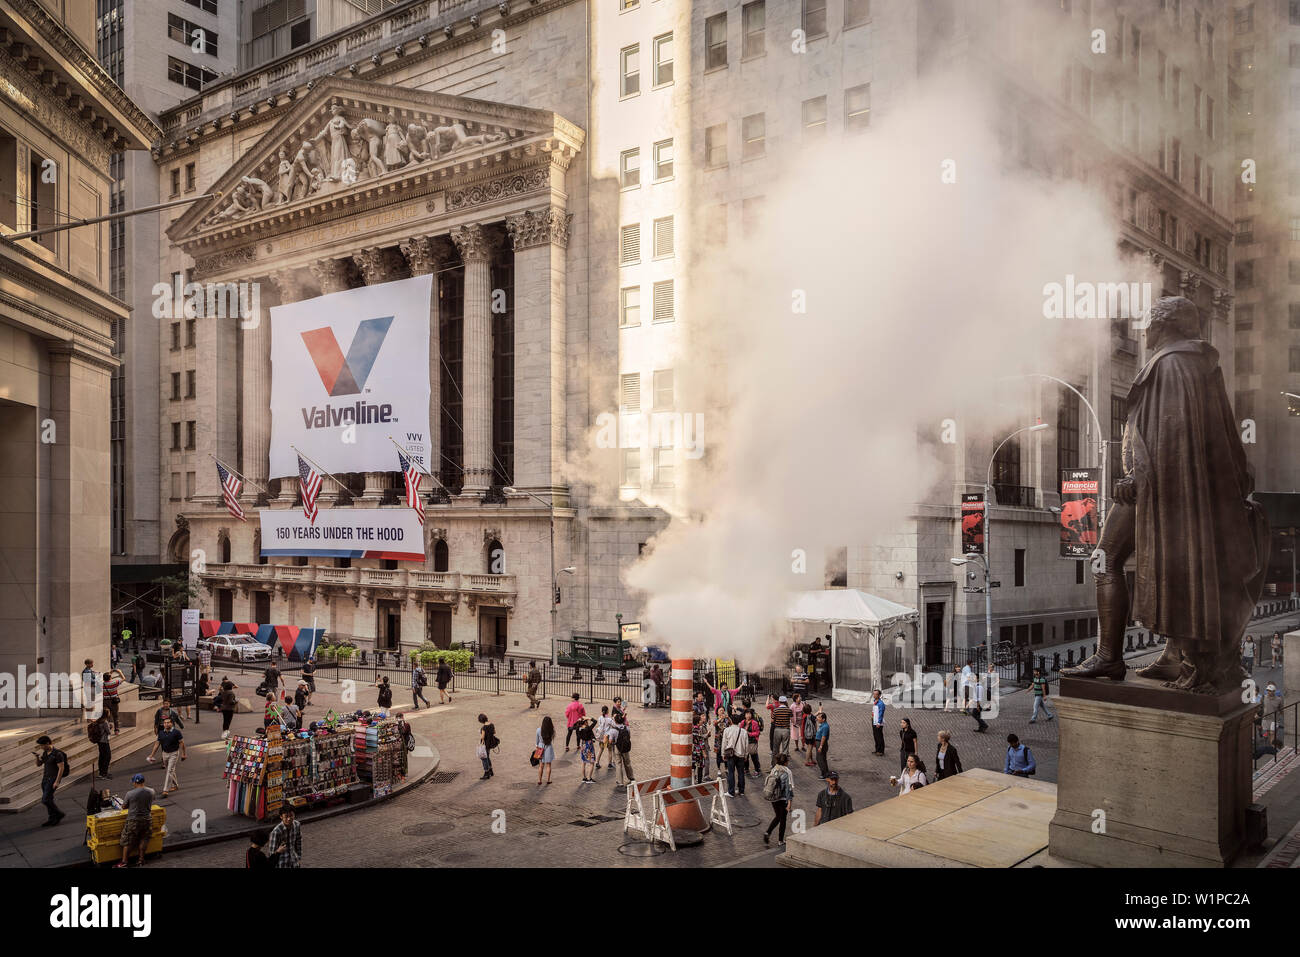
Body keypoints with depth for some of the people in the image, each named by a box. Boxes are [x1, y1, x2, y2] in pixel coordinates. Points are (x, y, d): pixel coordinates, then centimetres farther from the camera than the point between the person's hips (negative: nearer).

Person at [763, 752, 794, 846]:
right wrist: (789, 802, -14)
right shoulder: (787, 772, -19)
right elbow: (789, 788, -19)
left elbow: (766, 784, 5)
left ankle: (767, 832, 9)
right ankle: (780, 840, 22)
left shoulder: (773, 769, -3)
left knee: (777, 817, 24)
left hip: (773, 799, 5)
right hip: (783, 799, -5)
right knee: (783, 819, 13)